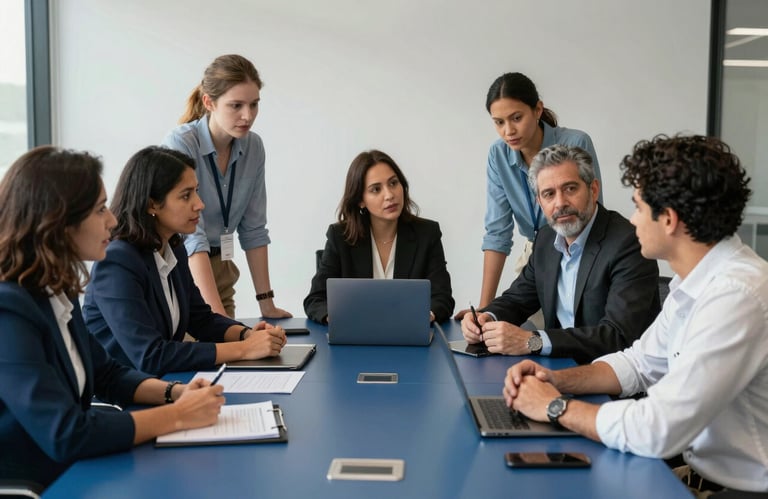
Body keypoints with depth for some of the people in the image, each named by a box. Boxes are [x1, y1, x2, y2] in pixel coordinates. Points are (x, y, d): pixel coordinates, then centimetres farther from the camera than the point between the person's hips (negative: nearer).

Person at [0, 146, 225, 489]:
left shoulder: (56, 291, 3)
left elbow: (105, 373, 15)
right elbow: (64, 435, -27)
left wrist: (174, 392, -2)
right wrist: (177, 415, -19)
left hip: (70, 475, 7)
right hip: (31, 485, -7)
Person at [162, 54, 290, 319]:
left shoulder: (253, 147, -3)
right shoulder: (180, 144, -20)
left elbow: (253, 228, 3)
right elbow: (191, 235, -27)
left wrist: (266, 301, 0)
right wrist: (216, 312, -34)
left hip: (219, 269, 5)